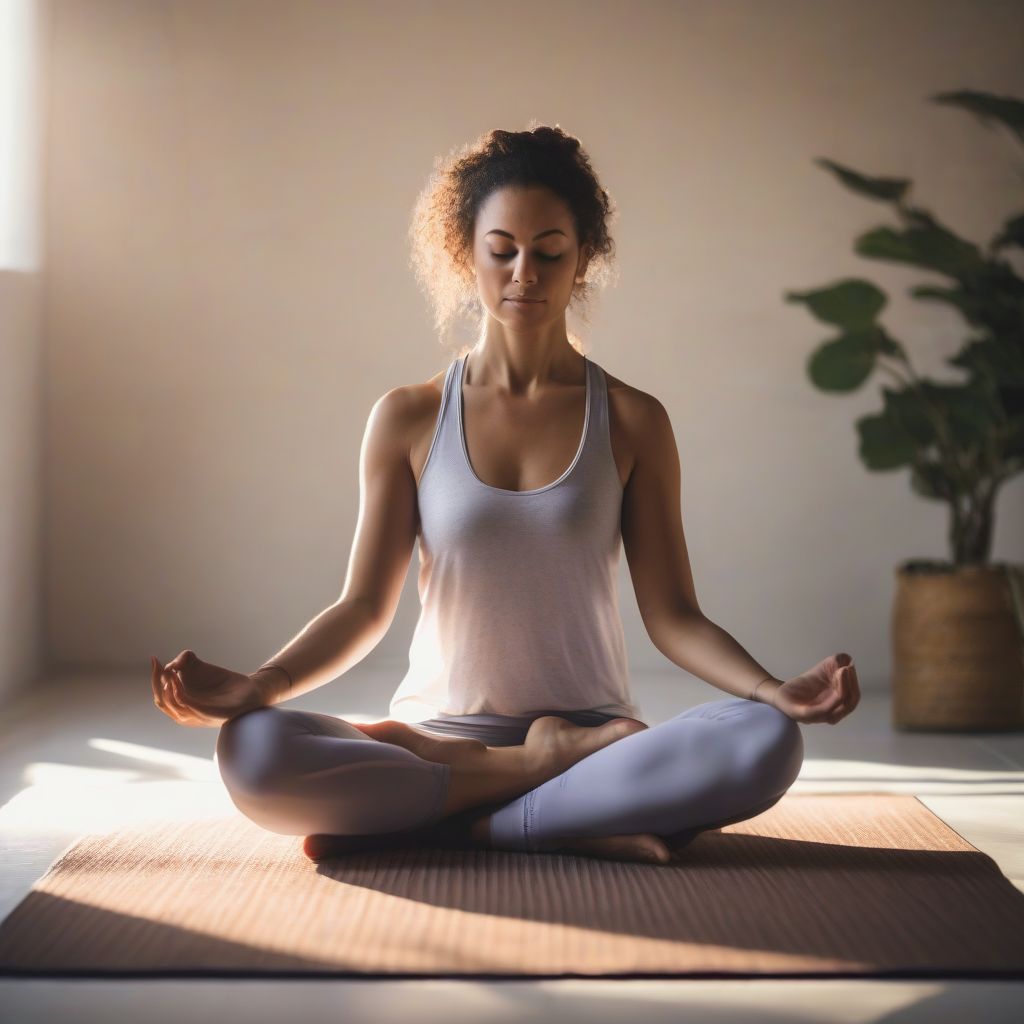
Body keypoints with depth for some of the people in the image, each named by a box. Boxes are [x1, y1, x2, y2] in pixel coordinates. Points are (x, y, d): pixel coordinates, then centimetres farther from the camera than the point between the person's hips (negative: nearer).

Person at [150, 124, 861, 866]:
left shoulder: (632, 422, 4)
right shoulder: (408, 420, 4)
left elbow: (672, 615, 1)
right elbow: (365, 606, 2)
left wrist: (776, 690, -17)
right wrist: (254, 685, -15)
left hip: (595, 727, 0)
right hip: (438, 737, 1)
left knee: (767, 742, -30)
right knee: (252, 750, -30)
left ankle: (456, 826, -22)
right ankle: (591, 814, -18)